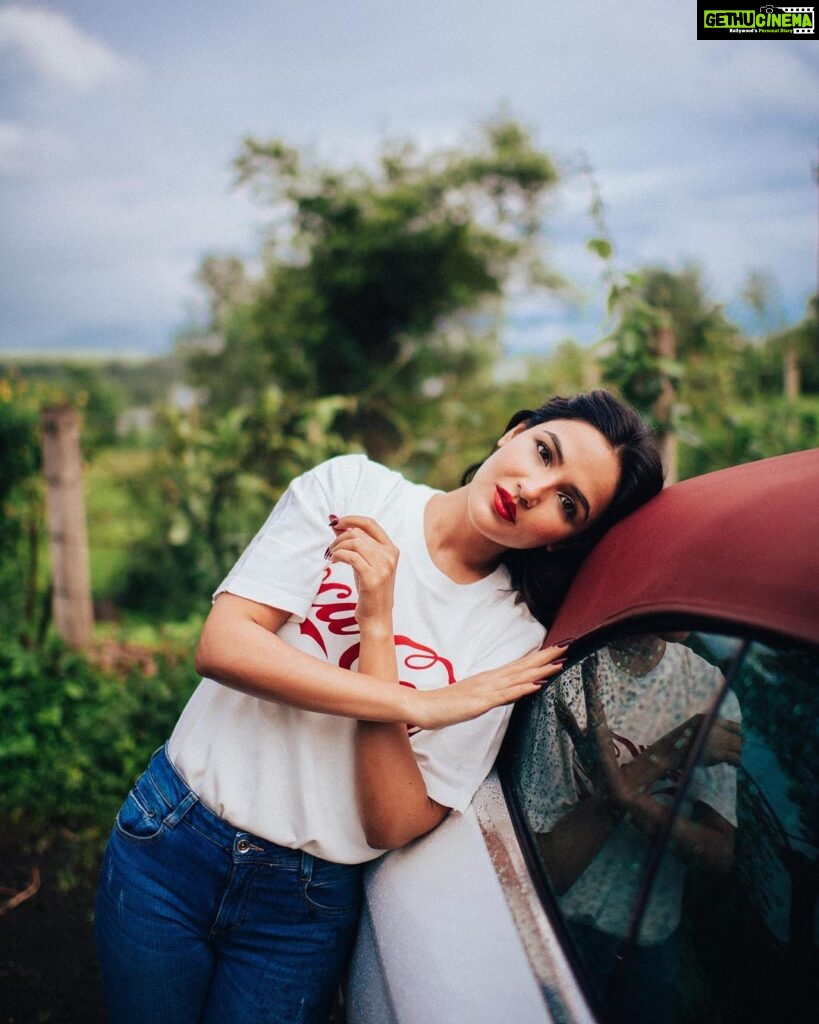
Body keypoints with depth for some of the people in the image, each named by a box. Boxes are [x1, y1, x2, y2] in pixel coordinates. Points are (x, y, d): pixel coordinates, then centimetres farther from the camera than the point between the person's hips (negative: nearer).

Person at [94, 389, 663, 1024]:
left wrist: (378, 623, -23)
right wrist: (419, 705, -23)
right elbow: (222, 646, -18)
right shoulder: (351, 488, -9)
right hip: (171, 837, 1)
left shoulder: (515, 640, -10)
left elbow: (393, 827, -14)